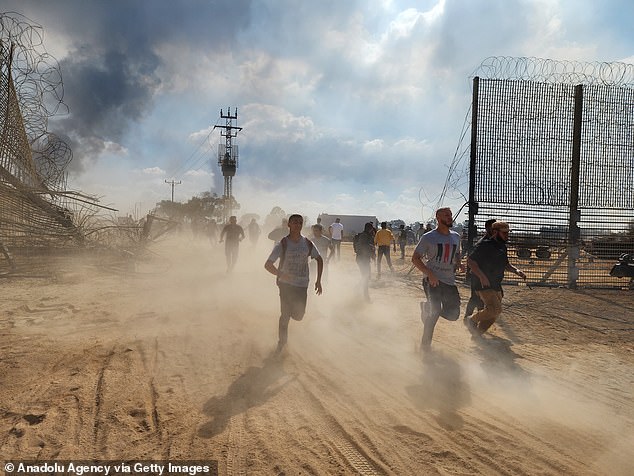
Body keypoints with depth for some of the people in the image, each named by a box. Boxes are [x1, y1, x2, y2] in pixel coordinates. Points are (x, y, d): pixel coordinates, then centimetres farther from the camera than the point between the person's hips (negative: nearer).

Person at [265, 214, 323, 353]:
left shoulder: (307, 243, -1)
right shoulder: (282, 244, -10)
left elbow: (319, 260, 13)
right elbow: (268, 265, -11)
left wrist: (318, 280, 7)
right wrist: (281, 274, -22)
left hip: (302, 285, 3)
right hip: (286, 284, -3)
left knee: (298, 315, 4)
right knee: (285, 314, -3)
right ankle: (282, 342, 18)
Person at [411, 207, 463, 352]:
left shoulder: (456, 237, 12)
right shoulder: (428, 237, -5)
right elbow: (415, 258, -6)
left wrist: (457, 263, 5)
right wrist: (429, 274, -19)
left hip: (450, 280, 6)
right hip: (432, 280, -6)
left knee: (453, 314, 2)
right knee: (435, 312, -13)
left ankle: (427, 307, 29)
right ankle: (425, 344, 5)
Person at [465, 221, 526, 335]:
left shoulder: (502, 246, 14)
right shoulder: (484, 245, -13)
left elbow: (505, 264, 27)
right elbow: (470, 261, -18)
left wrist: (516, 271, 8)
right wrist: (481, 276, -27)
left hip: (496, 285, 9)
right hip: (484, 284, -9)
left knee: (494, 313, 10)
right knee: (496, 309, -21)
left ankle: (477, 334, 25)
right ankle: (471, 320, 0)